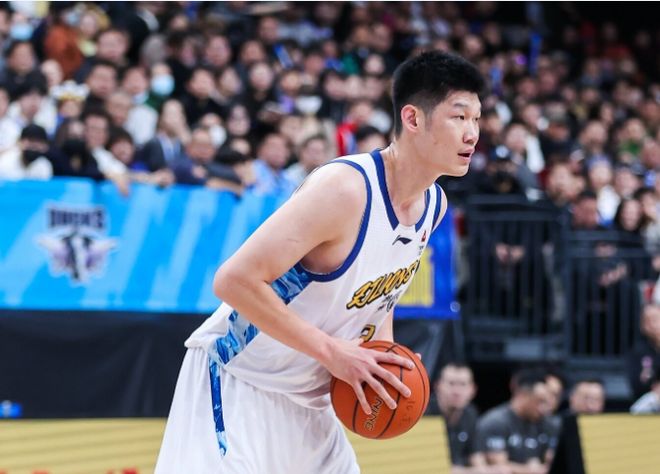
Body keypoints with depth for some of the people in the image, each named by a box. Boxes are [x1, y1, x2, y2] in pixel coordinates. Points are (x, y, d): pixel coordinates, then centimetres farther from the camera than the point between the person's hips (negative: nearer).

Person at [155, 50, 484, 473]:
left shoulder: (434, 204, 1)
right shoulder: (345, 188, -26)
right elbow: (235, 280, -29)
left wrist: (383, 346, 2)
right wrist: (331, 351, -26)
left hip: (307, 399, 9)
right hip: (239, 380, -9)